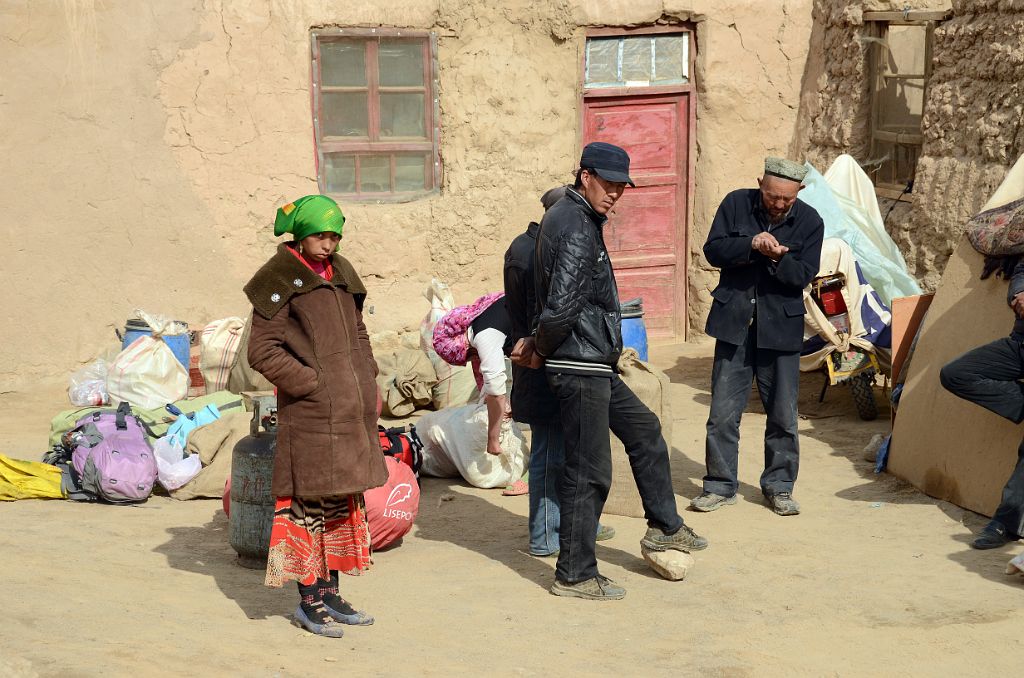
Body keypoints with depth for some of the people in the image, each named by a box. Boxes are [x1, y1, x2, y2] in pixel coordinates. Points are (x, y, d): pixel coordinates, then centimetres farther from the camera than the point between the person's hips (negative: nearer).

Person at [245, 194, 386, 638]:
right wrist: (314, 384, -14)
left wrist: (368, 385, 12)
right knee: (310, 501, -2)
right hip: (309, 414, -7)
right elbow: (261, 351, -10)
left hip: (352, 412, 7)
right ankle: (309, 600, 9)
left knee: (344, 500, 11)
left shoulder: (341, 274, 14)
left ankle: (329, 593, 22)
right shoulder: (280, 281, -7)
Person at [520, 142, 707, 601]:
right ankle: (574, 575, 6)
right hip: (580, 368, -11)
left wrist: (538, 344, 12)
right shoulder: (576, 227, -19)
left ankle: (664, 528, 35)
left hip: (595, 367, 11)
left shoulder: (576, 219, 15)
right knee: (588, 471, -3)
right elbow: (561, 306, -26)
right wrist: (541, 351, -10)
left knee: (645, 430, 22)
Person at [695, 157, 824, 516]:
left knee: (783, 414, 6)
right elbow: (713, 250, -6)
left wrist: (778, 259, -26)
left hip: (781, 328, 0)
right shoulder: (736, 204, -2)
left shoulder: (809, 221, -3)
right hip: (734, 322, 0)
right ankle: (720, 485, 15)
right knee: (723, 412, 3)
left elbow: (803, 276, -7)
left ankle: (779, 486, 20)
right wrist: (751, 244, -21)